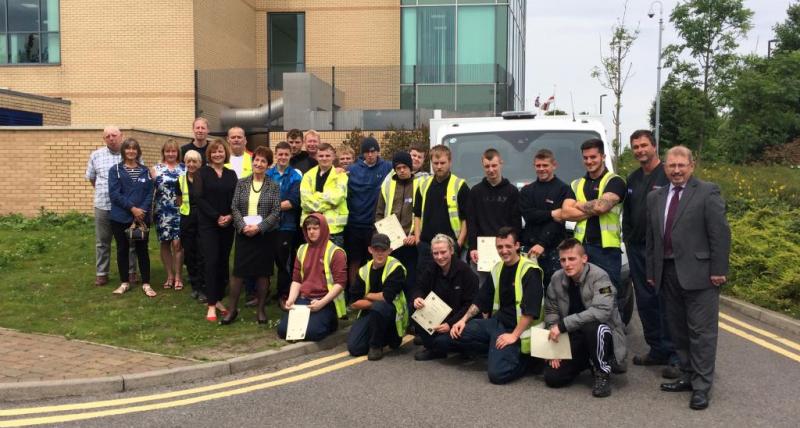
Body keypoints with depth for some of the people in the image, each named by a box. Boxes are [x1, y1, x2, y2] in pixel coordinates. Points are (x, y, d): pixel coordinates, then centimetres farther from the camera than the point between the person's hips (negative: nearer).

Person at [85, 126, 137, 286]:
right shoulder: (96, 156, 6)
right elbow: (91, 178, 17)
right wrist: (103, 192, 14)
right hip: (103, 206, 2)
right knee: (102, 242, 9)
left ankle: (131, 272, 18)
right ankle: (101, 273, 19)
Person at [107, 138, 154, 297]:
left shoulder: (145, 171, 8)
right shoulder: (115, 170, 0)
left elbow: (149, 193, 2)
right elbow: (114, 194, -9)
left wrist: (142, 211, -13)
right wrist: (132, 208, -16)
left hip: (142, 217, 1)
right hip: (120, 217, -1)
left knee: (142, 249, 3)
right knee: (122, 249, 8)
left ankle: (146, 283, 10)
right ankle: (125, 282, 19)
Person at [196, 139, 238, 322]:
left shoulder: (231, 174, 10)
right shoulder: (203, 172, 1)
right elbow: (200, 198, -8)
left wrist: (230, 216, -13)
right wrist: (217, 217, -16)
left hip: (228, 224, 3)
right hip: (208, 224, -3)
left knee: (223, 262, 6)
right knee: (211, 262, -7)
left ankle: (219, 300, 17)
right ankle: (211, 305, -2)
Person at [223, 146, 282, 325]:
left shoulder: (274, 186, 2)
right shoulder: (242, 183, 6)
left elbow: (276, 211, -6)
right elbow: (234, 207, 1)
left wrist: (259, 227, -16)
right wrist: (243, 226, -14)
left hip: (264, 234, -1)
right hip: (243, 234, 1)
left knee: (262, 272, 5)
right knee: (238, 271, 0)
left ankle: (260, 309, 17)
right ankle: (232, 309, 11)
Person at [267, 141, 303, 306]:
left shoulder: (296, 176, -2)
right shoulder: (267, 174, 7)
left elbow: (293, 202, -11)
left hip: (287, 225, -2)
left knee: (284, 261, 6)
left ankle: (283, 295, 19)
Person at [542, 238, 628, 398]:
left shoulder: (599, 276, -20)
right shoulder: (557, 279, -4)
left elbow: (601, 311, -34)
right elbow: (551, 311, 2)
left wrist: (563, 325, -34)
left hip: (603, 336, -5)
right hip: (575, 339, 5)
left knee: (593, 327, -39)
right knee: (552, 377, -9)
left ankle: (603, 374, -13)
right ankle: (587, 361, 21)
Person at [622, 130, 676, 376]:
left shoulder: (668, 175, -7)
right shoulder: (632, 179, 16)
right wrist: (628, 238, 14)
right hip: (637, 249, 7)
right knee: (645, 301, 11)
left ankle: (674, 356, 1)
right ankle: (657, 350, 22)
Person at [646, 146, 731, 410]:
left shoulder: (708, 192, -5)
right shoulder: (655, 197, 13)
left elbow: (720, 234, -9)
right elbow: (651, 238, 14)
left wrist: (718, 270, -12)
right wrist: (651, 272, 12)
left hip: (698, 274, -6)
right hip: (668, 273, 6)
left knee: (701, 331, -1)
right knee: (677, 329, 14)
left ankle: (702, 387, 6)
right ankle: (688, 377, 27)